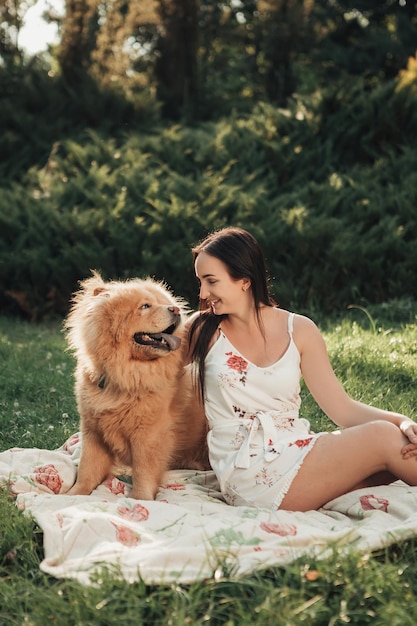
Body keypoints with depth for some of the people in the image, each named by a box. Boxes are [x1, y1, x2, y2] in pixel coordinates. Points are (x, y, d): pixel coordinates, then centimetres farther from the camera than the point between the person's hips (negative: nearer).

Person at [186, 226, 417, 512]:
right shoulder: (202, 331, 2)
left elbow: (341, 407, 1)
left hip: (297, 450, 3)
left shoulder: (299, 330, 4)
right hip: (250, 477, -3)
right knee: (382, 438, -19)